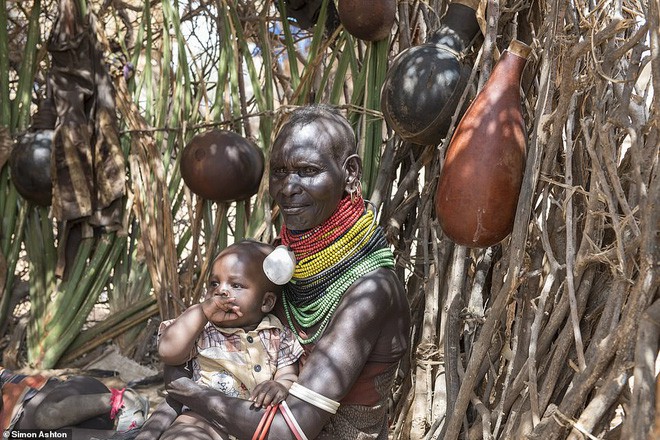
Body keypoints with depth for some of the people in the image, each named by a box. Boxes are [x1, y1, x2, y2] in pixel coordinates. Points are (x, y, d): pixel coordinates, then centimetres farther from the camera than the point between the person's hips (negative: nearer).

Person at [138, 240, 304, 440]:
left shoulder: (278, 336, 12)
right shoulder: (202, 330, 8)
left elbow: (289, 376, 7)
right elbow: (168, 353, -6)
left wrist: (281, 386, -18)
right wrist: (201, 312, -10)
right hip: (205, 420, -3)